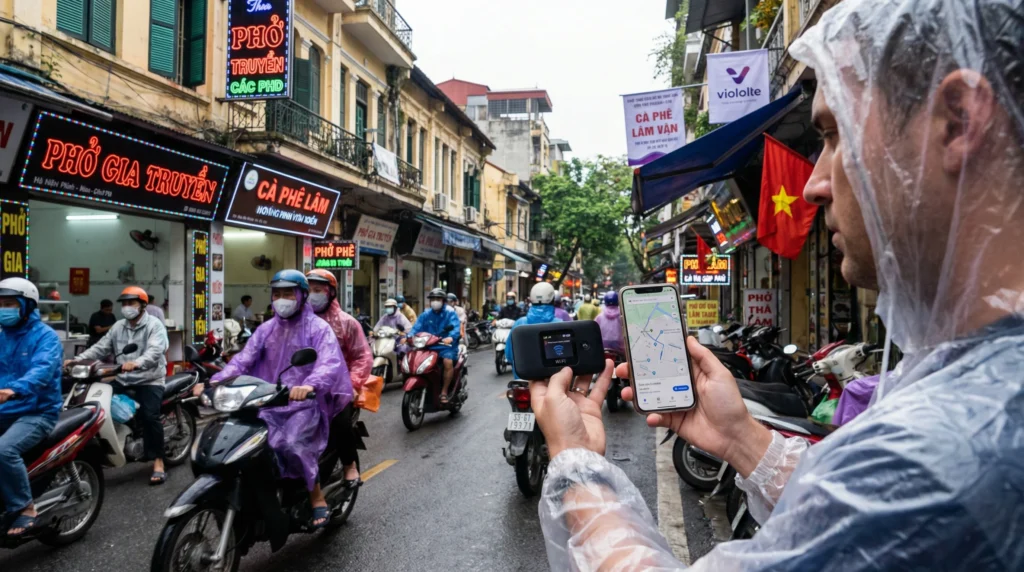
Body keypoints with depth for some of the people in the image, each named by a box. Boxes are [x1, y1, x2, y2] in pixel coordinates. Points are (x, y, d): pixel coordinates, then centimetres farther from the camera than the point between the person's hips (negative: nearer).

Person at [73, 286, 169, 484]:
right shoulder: (118, 327, 15)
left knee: (149, 416, -23)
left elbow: (154, 351, -24)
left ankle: (158, 462, -19)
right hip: (123, 381, 7)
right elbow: (101, 348, 9)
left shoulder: (154, 325, -8)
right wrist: (77, 360, -6)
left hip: (149, 381, -7)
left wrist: (136, 363, -43)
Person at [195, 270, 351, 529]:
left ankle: (317, 497, -7)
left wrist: (310, 385, -41)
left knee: (292, 444, -29)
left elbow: (330, 363, -19)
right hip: (269, 404, 5)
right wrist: (215, 381, -13)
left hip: (305, 404, -5)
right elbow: (243, 359, 6)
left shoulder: (318, 328, -2)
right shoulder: (266, 329, 17)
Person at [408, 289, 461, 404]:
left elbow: (456, 327, -18)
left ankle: (444, 391, -16)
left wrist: (450, 337, -39)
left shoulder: (450, 313, -2)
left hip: (446, 345, -4)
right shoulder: (426, 315, 12)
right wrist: (410, 336, -21)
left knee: (448, 362, -30)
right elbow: (417, 327, 0)